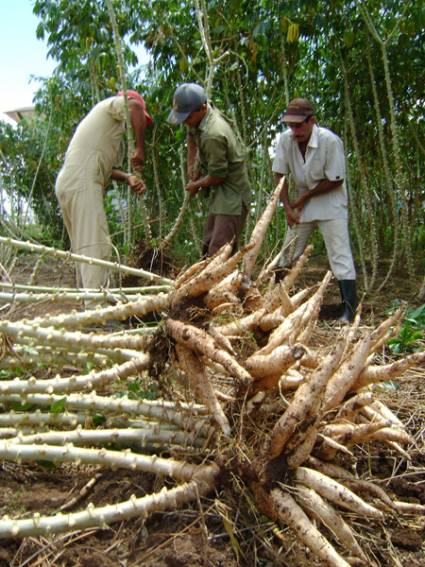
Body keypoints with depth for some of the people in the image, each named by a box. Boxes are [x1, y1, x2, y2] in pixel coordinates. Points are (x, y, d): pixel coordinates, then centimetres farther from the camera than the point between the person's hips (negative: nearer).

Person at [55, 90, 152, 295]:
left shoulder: (110, 127, 30)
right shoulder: (116, 103, 6)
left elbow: (106, 167, 19)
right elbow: (134, 106, -19)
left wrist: (128, 178, 3)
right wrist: (139, 148, -14)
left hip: (68, 184, 10)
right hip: (82, 185, -10)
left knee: (84, 248, 13)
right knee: (94, 245, -16)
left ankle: (89, 299, 20)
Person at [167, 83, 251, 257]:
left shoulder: (213, 135, -28)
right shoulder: (202, 114, 1)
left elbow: (217, 175, -22)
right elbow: (191, 135, 23)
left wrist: (196, 185, -3)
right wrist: (191, 164, 12)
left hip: (232, 195, -10)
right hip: (220, 193, 10)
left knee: (219, 252, -16)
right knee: (208, 247, 16)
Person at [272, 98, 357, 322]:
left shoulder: (330, 141, -22)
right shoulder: (285, 139, -11)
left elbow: (336, 180, -16)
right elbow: (280, 175, -5)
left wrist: (305, 196, -14)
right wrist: (288, 207, -12)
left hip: (330, 202, -4)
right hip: (302, 202, 4)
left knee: (340, 254, -10)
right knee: (287, 253, 8)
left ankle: (350, 308, -8)